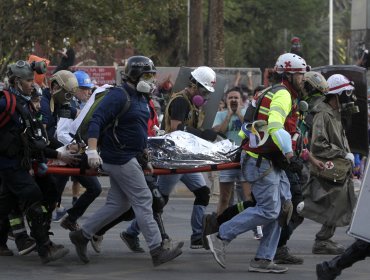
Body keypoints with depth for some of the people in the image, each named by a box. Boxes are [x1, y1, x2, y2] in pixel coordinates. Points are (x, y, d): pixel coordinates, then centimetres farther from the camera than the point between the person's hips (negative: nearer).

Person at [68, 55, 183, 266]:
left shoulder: (142, 98, 15)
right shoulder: (119, 96, -15)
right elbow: (96, 120, -22)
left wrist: (144, 153, 27)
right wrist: (92, 150, -30)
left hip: (131, 157, 10)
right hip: (120, 159, -10)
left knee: (119, 204, 12)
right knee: (143, 200, -9)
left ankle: (82, 235, 21)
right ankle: (157, 251, -7)